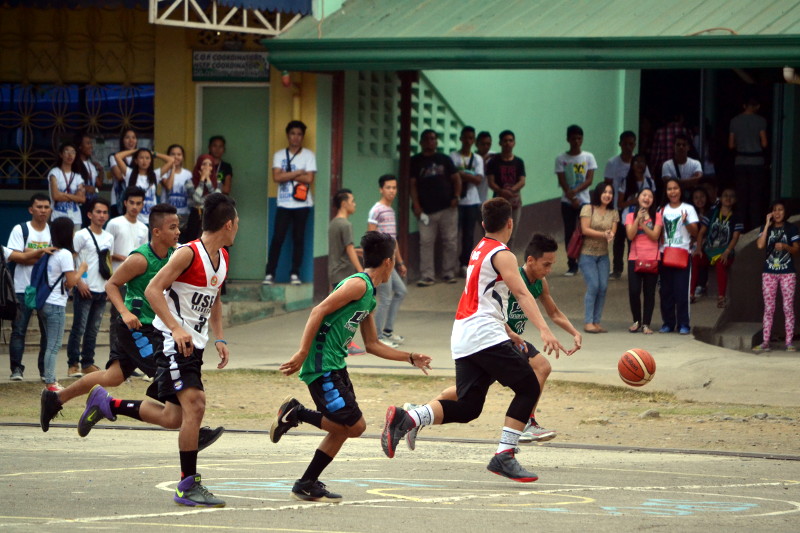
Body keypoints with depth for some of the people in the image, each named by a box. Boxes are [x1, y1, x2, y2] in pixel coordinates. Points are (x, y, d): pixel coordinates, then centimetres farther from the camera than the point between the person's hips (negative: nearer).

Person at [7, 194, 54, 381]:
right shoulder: (20, 230, 0)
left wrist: (31, 257, -10)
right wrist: (41, 253, -18)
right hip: (23, 288, -3)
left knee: (48, 330, 2)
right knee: (19, 329, -4)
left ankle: (45, 369, 9)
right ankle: (16, 368, 1)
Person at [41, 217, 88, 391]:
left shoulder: (52, 253, 12)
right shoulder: (65, 254, -12)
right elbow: (71, 282, -15)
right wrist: (82, 269, 1)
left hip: (46, 303, 8)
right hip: (56, 305, -8)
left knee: (52, 344, 13)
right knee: (54, 346, -6)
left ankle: (50, 381, 15)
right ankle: (50, 382, -8)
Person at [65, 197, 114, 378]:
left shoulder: (109, 238, 13)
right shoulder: (82, 235, -6)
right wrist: (79, 282, -14)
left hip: (102, 291, 6)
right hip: (85, 289, -6)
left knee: (93, 329, 10)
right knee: (79, 328, -5)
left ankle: (88, 363, 17)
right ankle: (73, 365, -1)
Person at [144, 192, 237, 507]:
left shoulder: (222, 257, 10)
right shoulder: (189, 254, -17)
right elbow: (153, 290, -20)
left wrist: (219, 338, 15)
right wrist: (176, 329, -28)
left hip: (194, 342, 9)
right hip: (173, 340, -9)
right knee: (193, 405, -15)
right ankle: (188, 485, -12)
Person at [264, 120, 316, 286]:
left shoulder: (308, 155, 3)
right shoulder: (279, 155, 7)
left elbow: (309, 179, -8)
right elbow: (276, 177, -7)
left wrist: (286, 175, -7)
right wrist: (298, 173, -9)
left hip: (302, 204, -1)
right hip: (283, 204, 1)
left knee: (298, 238, 2)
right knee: (277, 238, -5)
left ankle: (295, 274, 7)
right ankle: (270, 274, -3)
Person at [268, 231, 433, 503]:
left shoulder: (369, 296, 19)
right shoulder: (358, 284, -11)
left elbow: (373, 345, 26)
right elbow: (319, 311, -18)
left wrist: (410, 358, 28)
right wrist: (302, 353, -23)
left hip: (336, 367, 10)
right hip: (322, 365, -10)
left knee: (342, 428, 12)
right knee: (355, 425, -12)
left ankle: (307, 485, 18)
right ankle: (296, 413, -4)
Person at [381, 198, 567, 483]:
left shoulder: (479, 250, 21)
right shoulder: (502, 255, -6)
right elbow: (521, 294, -20)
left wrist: (507, 330, 43)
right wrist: (544, 330, -30)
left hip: (462, 339, 8)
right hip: (485, 335, -8)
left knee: (467, 407, 5)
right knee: (528, 387, -1)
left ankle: (406, 419, -12)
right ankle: (504, 455, -8)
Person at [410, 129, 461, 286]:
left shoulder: (445, 160, 12)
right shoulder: (415, 161, 7)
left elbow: (456, 179, 11)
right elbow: (412, 184, 2)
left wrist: (456, 196, -5)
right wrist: (416, 205, -8)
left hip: (447, 208, 1)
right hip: (426, 210, -1)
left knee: (450, 242, 2)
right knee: (426, 242, -5)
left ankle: (448, 273, 11)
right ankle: (427, 276, -3)